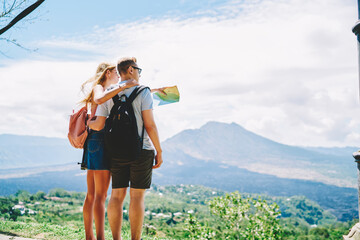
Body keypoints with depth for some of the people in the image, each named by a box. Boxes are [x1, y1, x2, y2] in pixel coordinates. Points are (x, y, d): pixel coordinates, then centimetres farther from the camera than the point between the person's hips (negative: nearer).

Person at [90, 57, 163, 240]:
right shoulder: (142, 92, -4)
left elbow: (98, 125, 0)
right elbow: (150, 125, -9)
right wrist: (159, 151, -2)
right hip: (141, 150, -3)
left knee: (117, 194, 8)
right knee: (137, 195, 1)